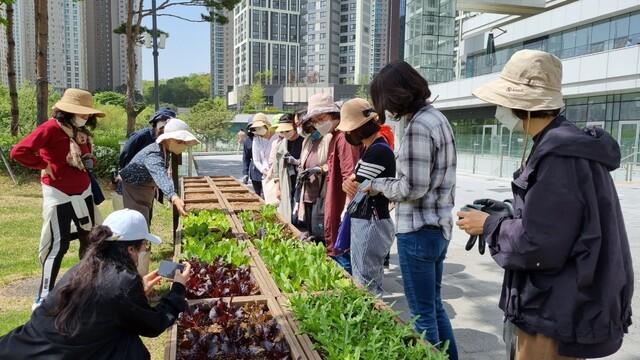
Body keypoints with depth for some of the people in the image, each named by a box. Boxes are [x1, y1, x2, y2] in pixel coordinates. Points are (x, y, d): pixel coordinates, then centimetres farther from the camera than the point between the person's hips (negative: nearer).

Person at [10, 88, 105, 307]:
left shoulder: (78, 131, 8)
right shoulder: (51, 128, -15)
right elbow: (19, 152, -24)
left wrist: (87, 160, 5)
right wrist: (44, 165, -14)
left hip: (83, 192, 8)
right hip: (59, 196, -8)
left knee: (89, 240, 14)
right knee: (58, 245, -3)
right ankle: (43, 299, 9)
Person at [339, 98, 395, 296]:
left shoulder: (377, 151, -21)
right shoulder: (373, 148, 12)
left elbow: (355, 190, -19)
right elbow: (351, 184, 9)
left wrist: (351, 183, 2)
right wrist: (350, 182, -14)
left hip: (370, 224, -10)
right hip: (367, 222, 10)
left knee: (365, 285, 0)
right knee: (372, 281, 21)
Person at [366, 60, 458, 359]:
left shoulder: (417, 126, -20)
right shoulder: (437, 117, 10)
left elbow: (413, 188, -22)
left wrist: (378, 184, -6)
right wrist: (387, 184, 8)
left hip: (418, 230, -10)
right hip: (439, 225, 10)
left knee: (422, 312, 6)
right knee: (434, 304, 22)